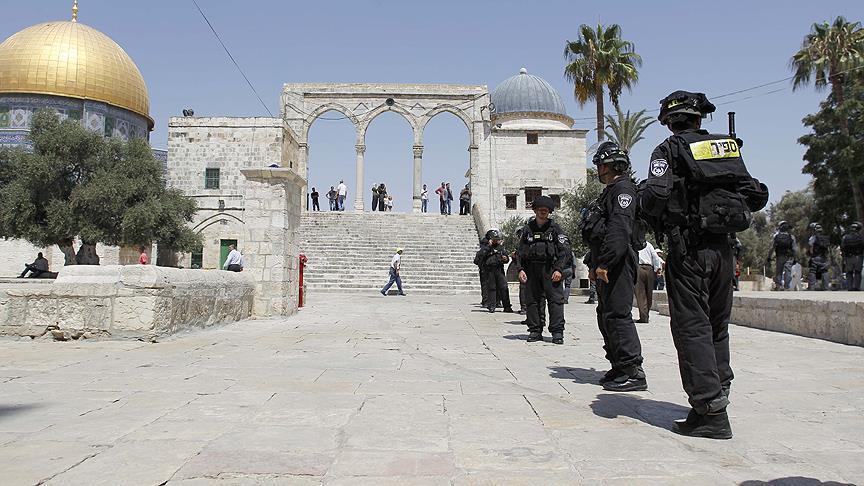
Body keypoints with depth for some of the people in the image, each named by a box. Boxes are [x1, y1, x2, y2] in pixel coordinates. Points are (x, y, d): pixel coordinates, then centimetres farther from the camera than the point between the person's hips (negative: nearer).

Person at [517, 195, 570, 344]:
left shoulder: (554, 228, 2)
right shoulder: (528, 229, 11)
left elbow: (565, 249, -3)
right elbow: (521, 252, 13)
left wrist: (559, 269, -12)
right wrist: (521, 269, 1)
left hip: (550, 269, -3)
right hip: (532, 269, 3)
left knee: (555, 299, -7)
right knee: (532, 300, 4)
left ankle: (557, 332, -3)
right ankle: (535, 331, 12)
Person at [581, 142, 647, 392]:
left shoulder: (623, 189, -10)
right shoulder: (610, 192, 23)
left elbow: (620, 229, -23)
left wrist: (605, 263, -27)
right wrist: (593, 264, 24)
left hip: (618, 263, -11)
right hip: (606, 265, 11)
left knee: (617, 315, -12)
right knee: (605, 316, 13)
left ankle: (633, 372, -8)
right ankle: (619, 367, 21)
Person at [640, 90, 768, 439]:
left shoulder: (669, 150, -3)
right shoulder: (728, 148, 12)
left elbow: (655, 197, -18)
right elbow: (757, 195, 10)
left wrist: (645, 197, 3)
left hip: (688, 249, -5)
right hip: (722, 249, 6)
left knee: (692, 328, -3)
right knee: (717, 326, 16)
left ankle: (710, 412, -6)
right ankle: (718, 395, 23)